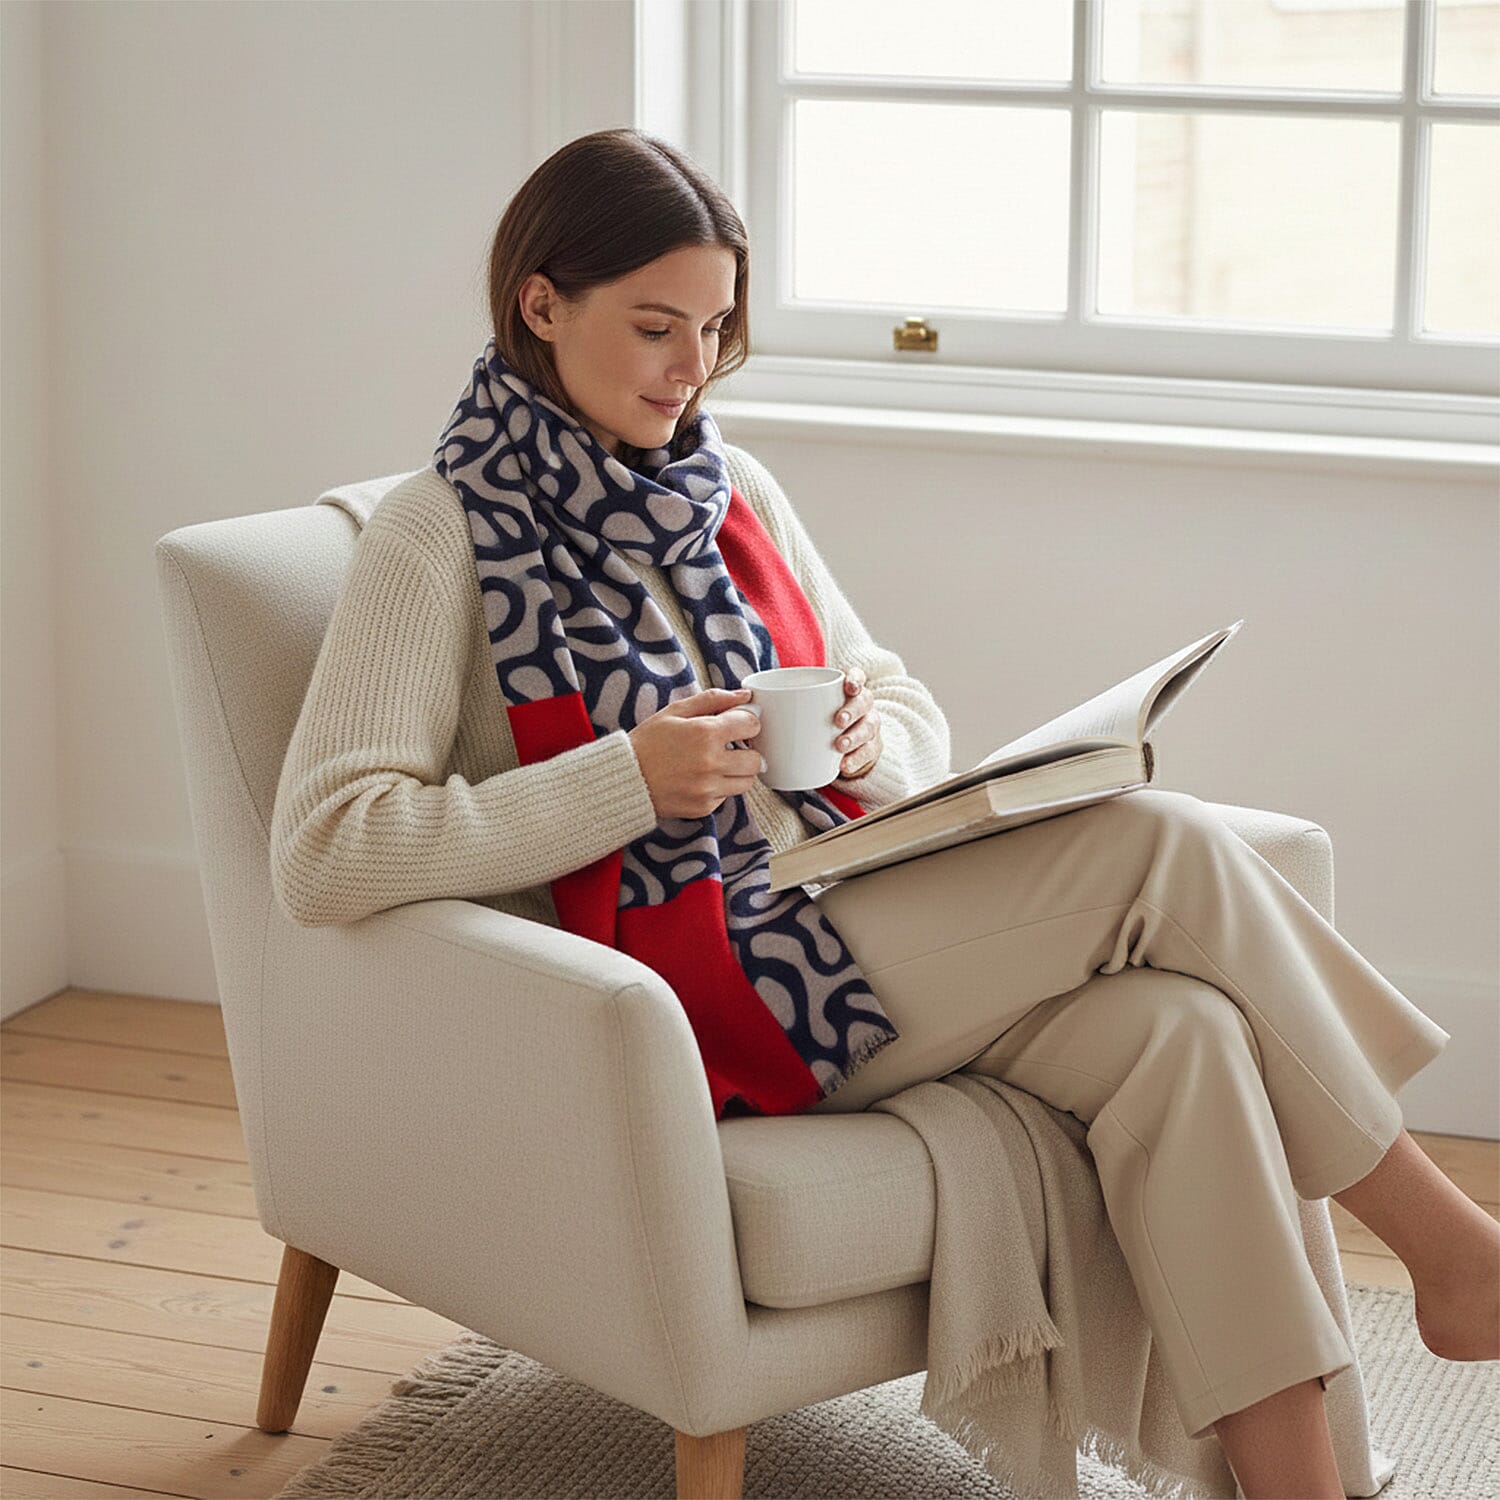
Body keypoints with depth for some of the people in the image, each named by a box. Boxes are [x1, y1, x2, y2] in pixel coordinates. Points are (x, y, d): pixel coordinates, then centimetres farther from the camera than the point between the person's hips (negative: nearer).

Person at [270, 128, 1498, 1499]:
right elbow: (321, 856, -16)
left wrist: (869, 742, -8)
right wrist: (628, 778, -23)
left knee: (1173, 1030, -24)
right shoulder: (440, 538, -6)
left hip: (837, 922, 7)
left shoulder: (734, 492, 14)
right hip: (688, 992, -7)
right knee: (1164, 848, -19)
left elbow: (910, 714, 18)